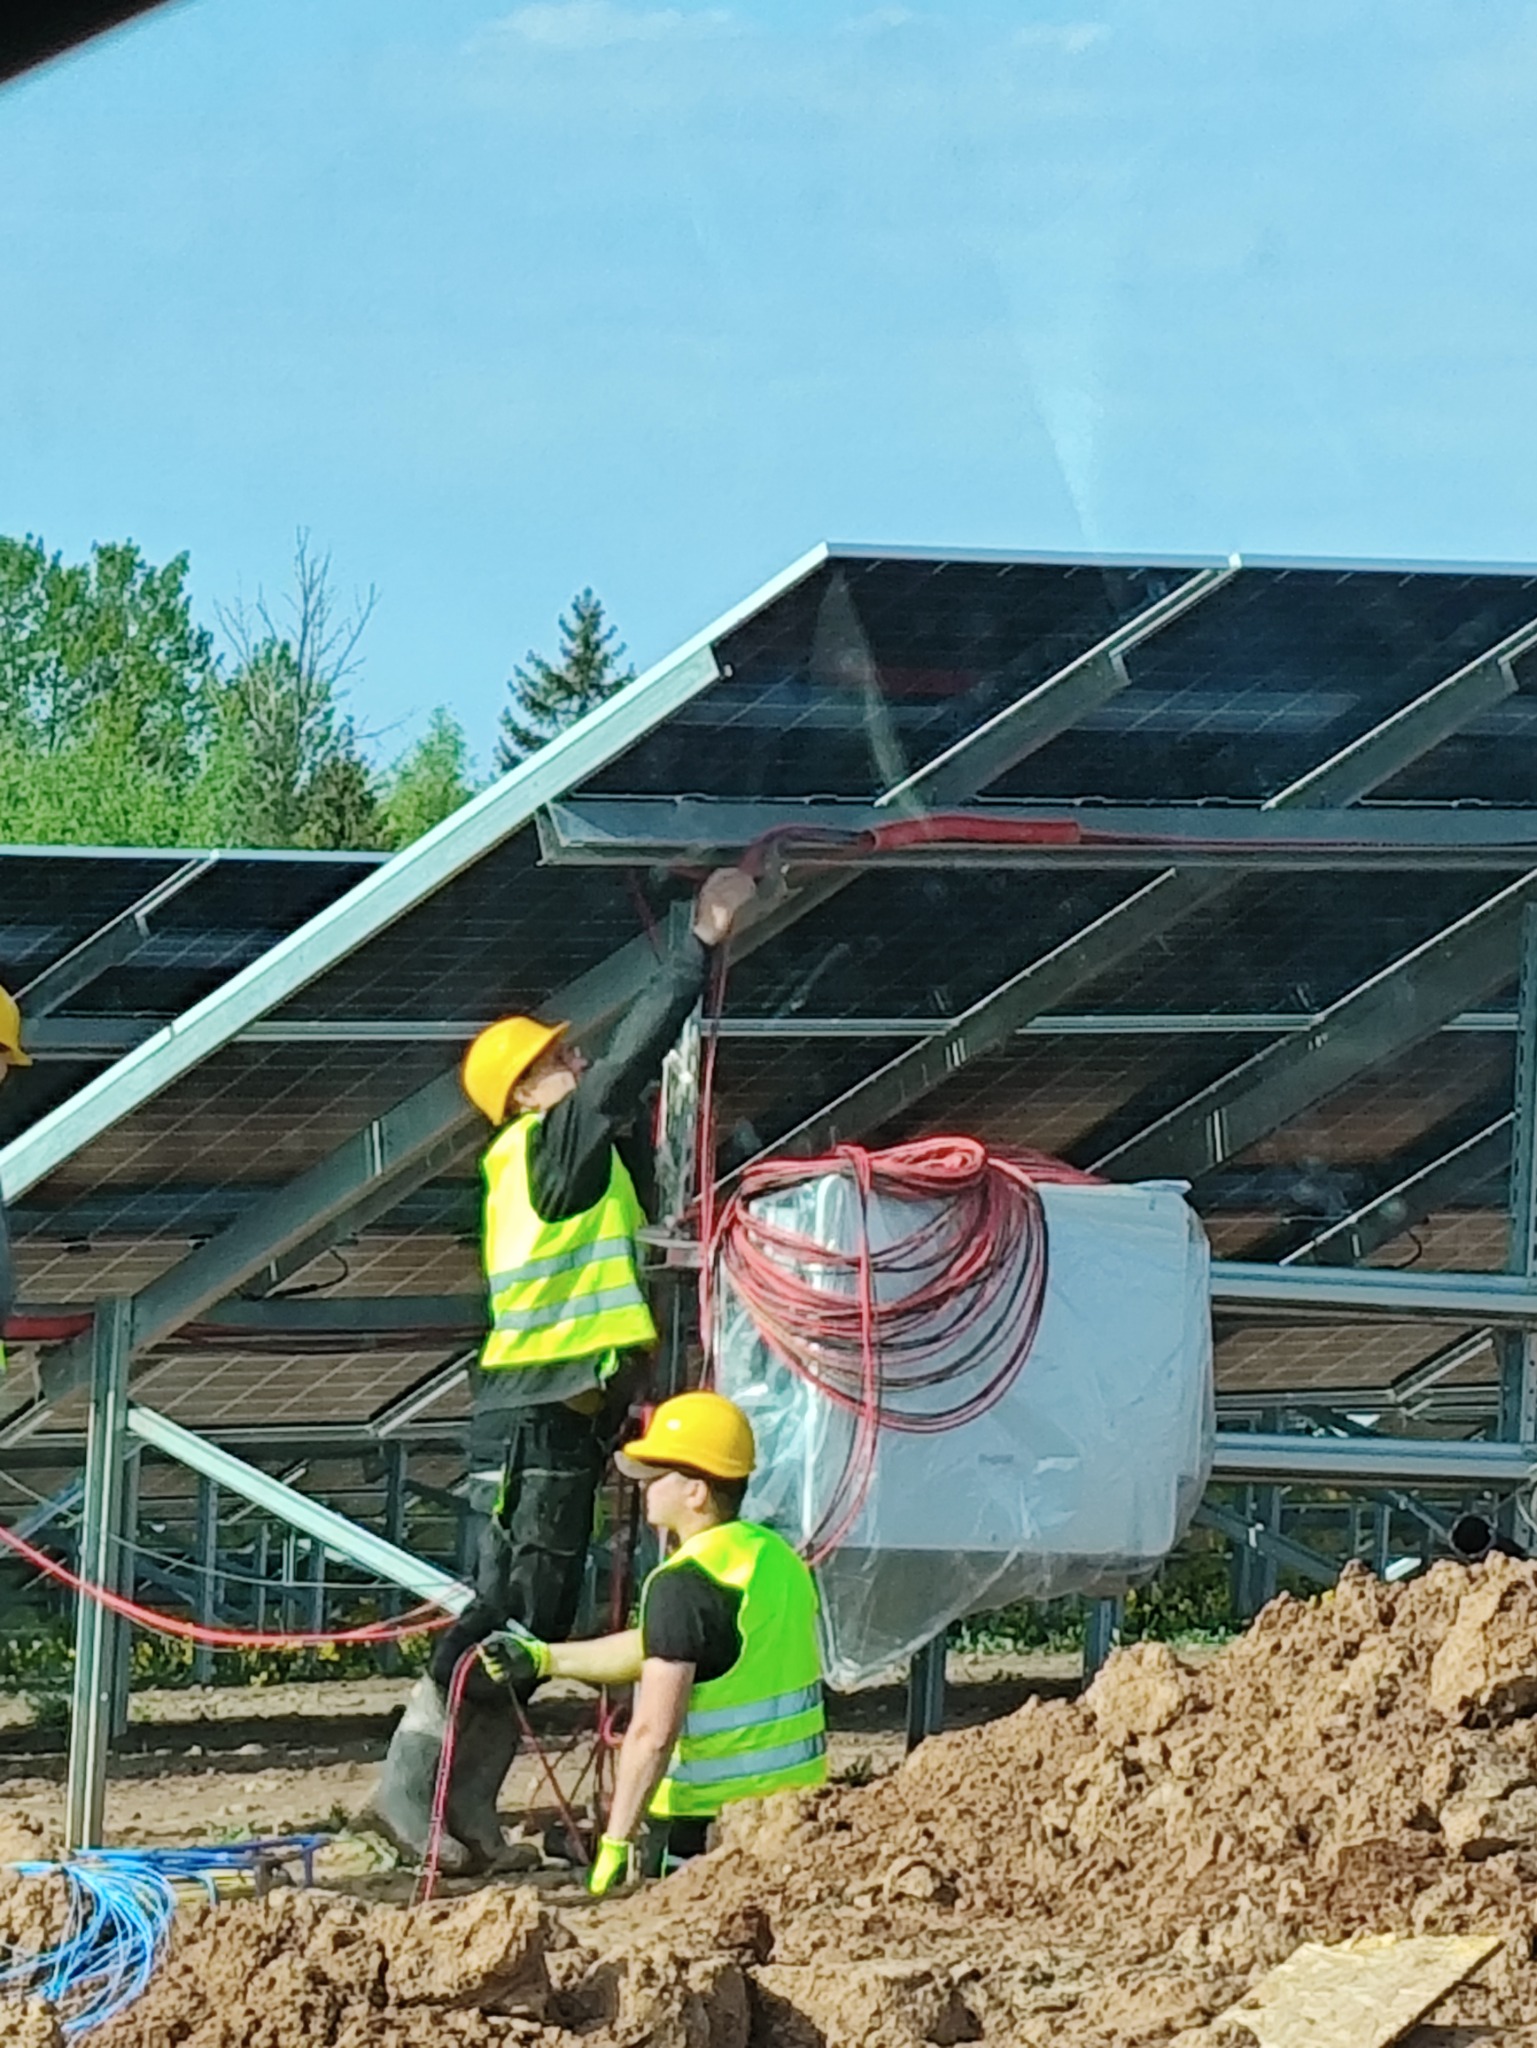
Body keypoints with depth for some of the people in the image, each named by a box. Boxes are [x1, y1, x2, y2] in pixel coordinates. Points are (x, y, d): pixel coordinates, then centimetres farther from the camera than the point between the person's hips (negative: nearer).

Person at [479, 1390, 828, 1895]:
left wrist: (616, 1842, -15)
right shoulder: (778, 1557, 13)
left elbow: (654, 1731, -19)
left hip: (708, 1821, -8)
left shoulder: (684, 1583, -15)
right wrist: (542, 1659, 29)